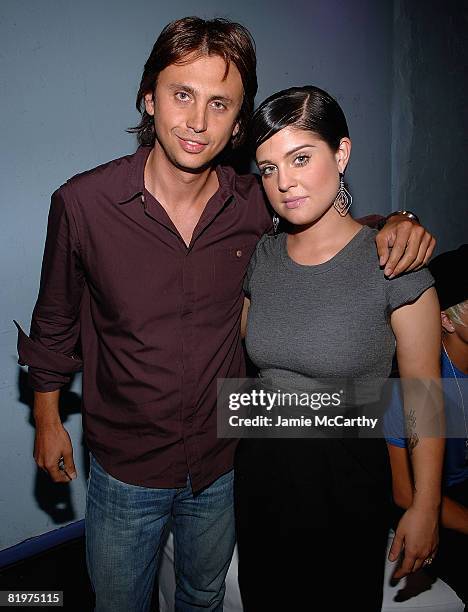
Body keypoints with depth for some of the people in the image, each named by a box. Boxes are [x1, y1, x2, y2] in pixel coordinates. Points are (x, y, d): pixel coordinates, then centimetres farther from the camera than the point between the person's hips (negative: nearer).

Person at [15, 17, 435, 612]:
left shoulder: (256, 206, -13)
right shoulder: (83, 203, -17)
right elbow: (55, 323, -3)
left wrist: (394, 223, -14)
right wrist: (47, 419, 5)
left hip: (223, 464, 2)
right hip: (125, 469, -1)